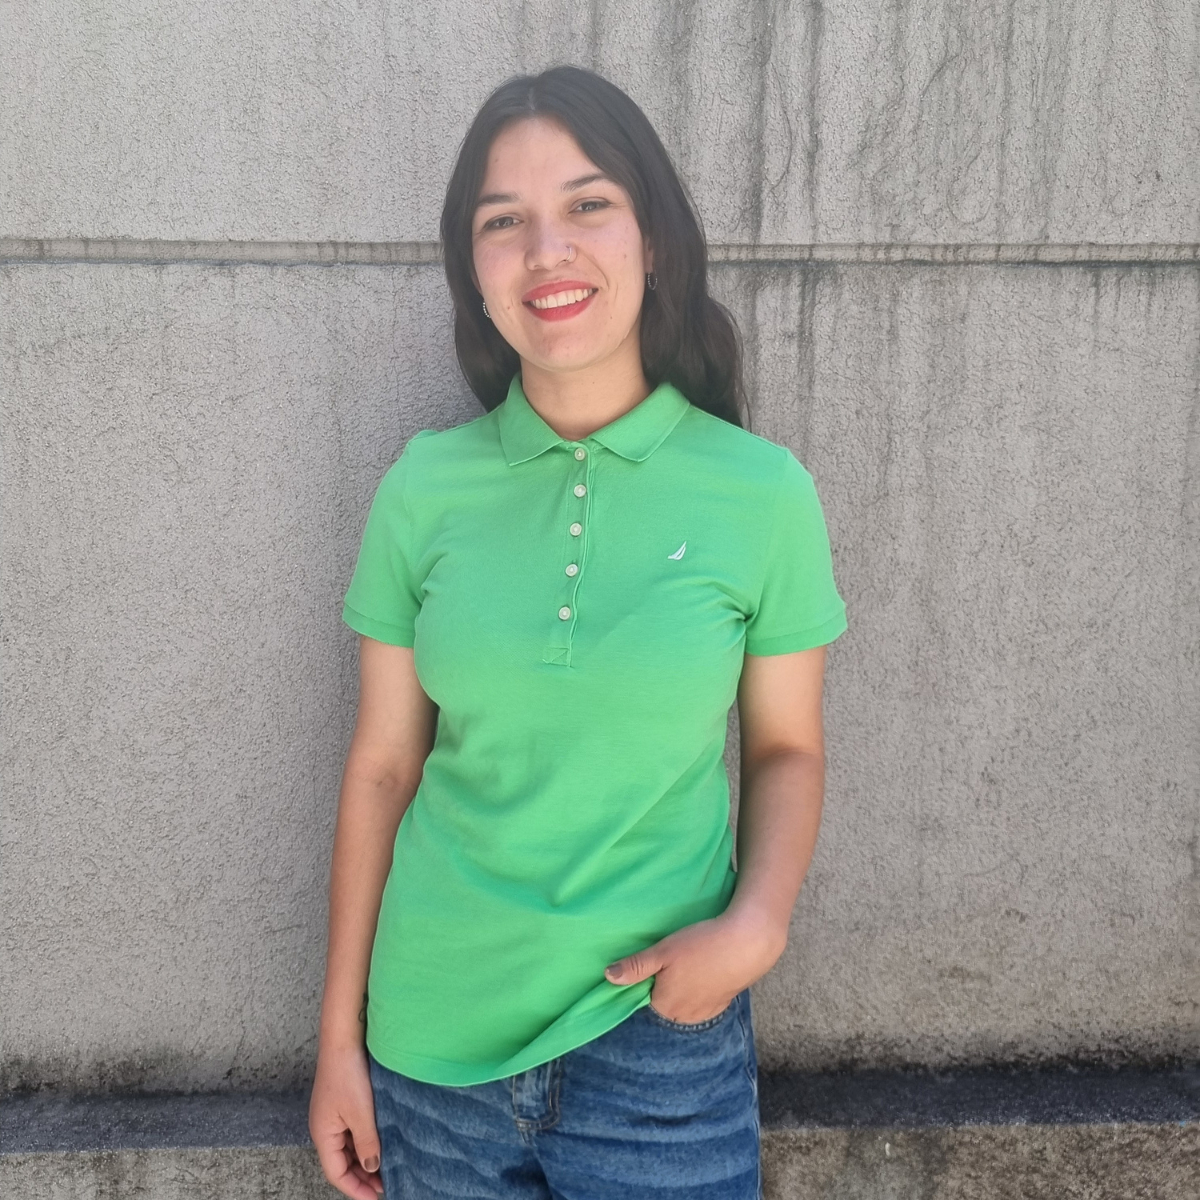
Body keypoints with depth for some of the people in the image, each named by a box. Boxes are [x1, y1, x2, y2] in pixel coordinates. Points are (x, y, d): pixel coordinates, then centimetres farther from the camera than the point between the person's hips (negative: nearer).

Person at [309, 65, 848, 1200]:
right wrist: (339, 1040, 5)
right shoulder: (423, 490, -5)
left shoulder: (763, 492, -8)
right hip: (433, 1037, 2)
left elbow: (786, 748, 2)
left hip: (660, 1031, -1)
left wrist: (759, 919, -16)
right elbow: (383, 764, 1)